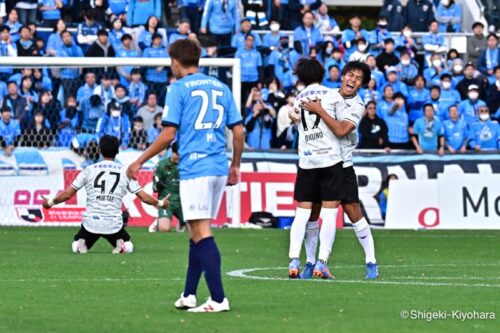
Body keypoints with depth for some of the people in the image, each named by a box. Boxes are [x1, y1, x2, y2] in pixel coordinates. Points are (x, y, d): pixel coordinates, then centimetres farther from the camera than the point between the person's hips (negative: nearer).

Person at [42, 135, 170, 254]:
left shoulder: (89, 170, 4)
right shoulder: (124, 172, 5)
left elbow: (67, 194, 6)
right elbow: (143, 197, 7)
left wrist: (50, 202, 23)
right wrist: (160, 203, 25)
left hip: (90, 223, 0)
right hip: (114, 225, 0)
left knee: (76, 247, 23)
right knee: (128, 247, 24)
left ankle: (81, 244, -12)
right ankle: (121, 244, -11)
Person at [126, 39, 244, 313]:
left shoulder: (178, 89, -3)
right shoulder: (220, 87, 14)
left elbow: (168, 135, -9)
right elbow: (238, 131, 13)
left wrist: (140, 162, 0)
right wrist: (235, 166, 24)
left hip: (194, 167, -7)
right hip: (219, 167, 7)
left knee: (202, 233, -8)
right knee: (197, 233, 15)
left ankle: (218, 299, -14)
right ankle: (189, 295, 18)